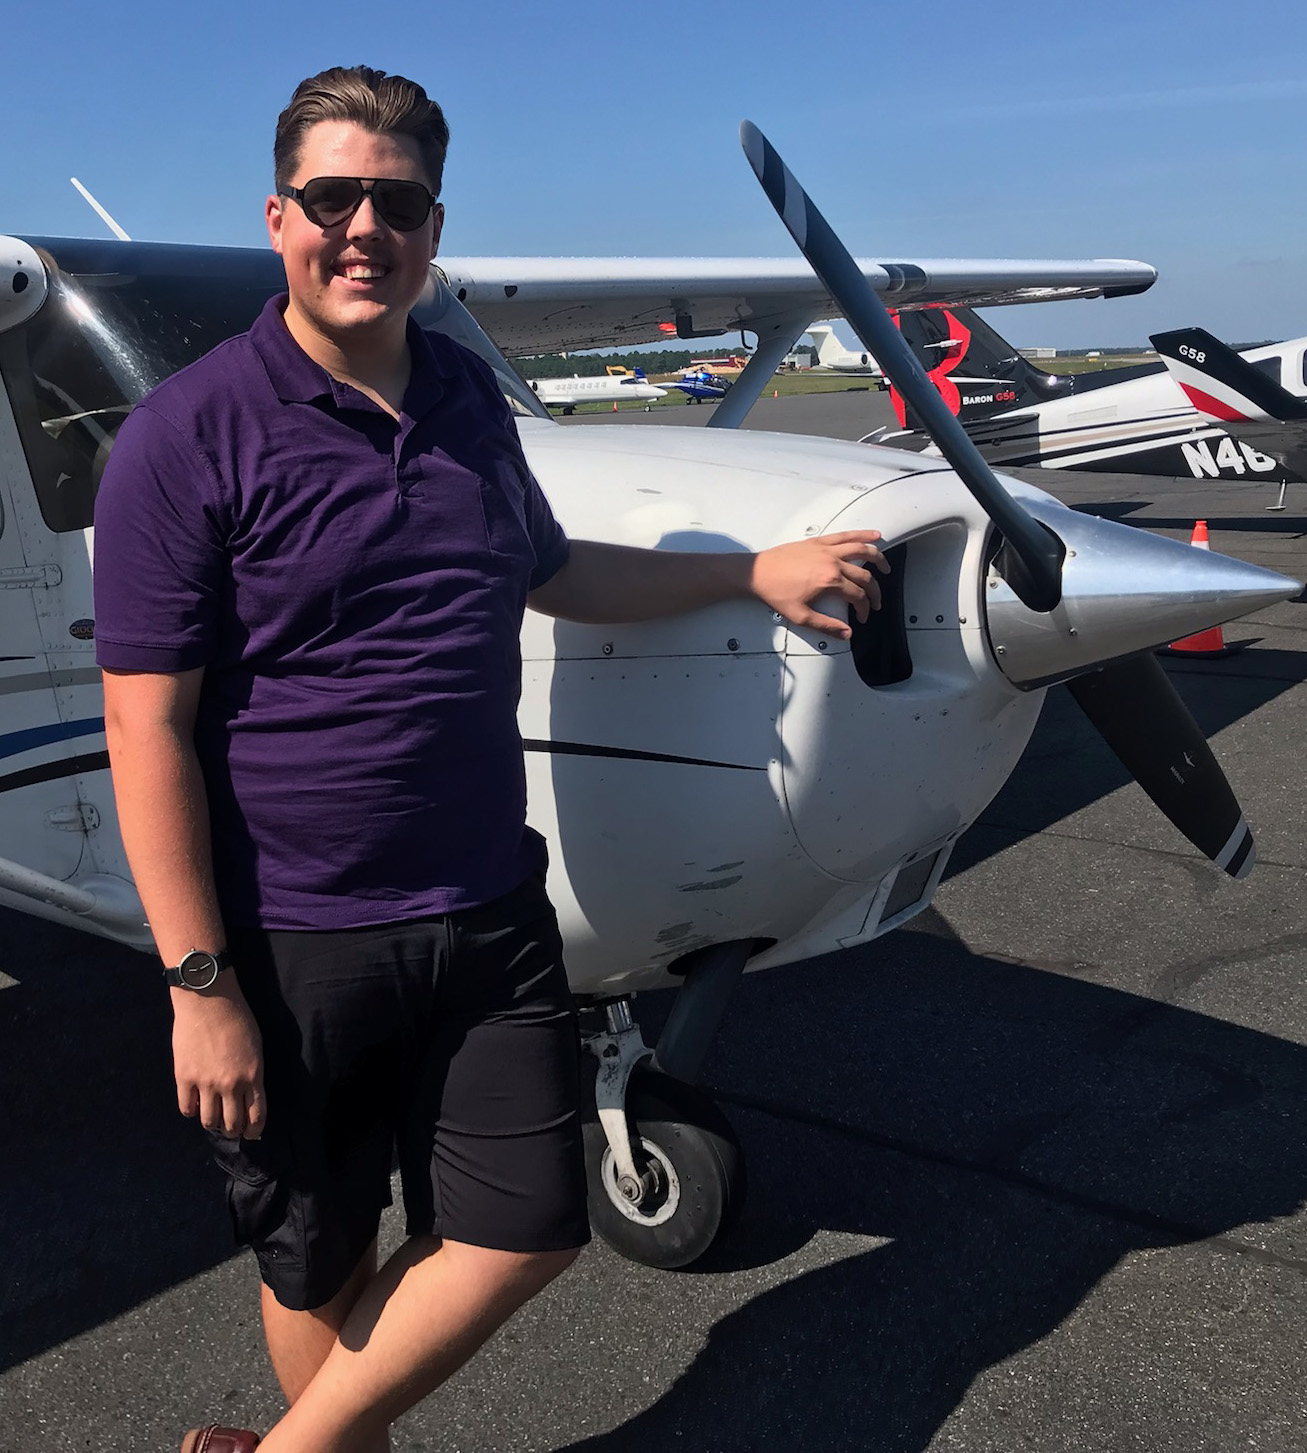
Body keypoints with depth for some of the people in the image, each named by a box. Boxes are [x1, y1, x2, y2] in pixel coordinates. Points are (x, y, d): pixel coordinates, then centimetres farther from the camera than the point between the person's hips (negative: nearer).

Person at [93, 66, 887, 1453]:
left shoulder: (467, 397, 7)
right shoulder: (189, 434, -12)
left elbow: (551, 571, 23)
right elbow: (149, 731, -14)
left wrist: (758, 568, 21)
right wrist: (200, 988, -15)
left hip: (488, 916, 6)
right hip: (295, 945, -5)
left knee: (528, 1232, 9)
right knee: (321, 1270, 14)